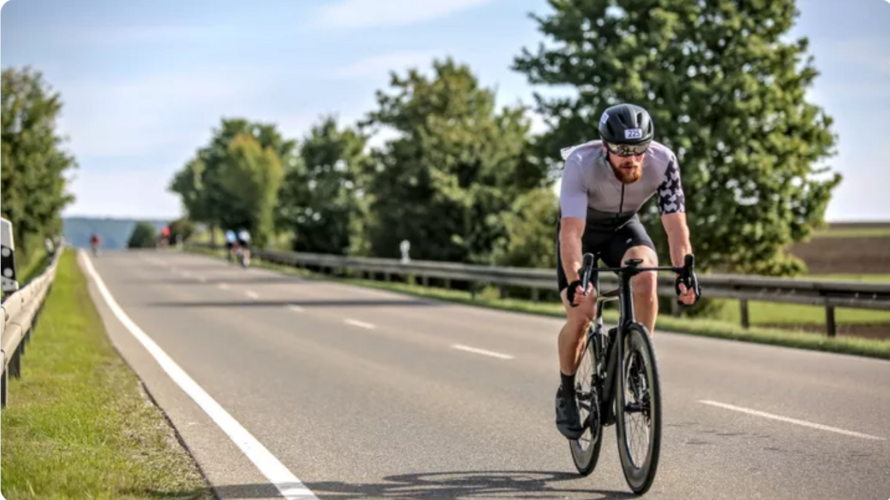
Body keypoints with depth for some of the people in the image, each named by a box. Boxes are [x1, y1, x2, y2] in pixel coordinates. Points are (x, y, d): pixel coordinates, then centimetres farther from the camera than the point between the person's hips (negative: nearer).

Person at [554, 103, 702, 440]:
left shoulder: (663, 161, -30)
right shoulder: (580, 164, -36)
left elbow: (674, 222, -28)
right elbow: (571, 230, -42)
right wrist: (574, 281, -55)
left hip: (624, 226, 2)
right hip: (583, 230, -1)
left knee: (646, 275, -31)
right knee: (580, 315, -15)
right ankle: (566, 394, 10)